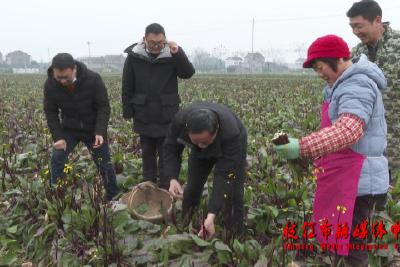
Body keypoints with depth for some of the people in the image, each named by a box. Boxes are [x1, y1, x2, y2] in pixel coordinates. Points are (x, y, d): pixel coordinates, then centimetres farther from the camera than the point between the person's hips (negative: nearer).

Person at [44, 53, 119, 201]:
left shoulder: (93, 79, -26)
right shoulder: (50, 84, -18)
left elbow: (104, 107, -18)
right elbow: (51, 112, -7)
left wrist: (100, 132, -29)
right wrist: (58, 137, -16)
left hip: (93, 129, -2)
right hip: (69, 129, 2)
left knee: (104, 163, 6)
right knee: (57, 159, -9)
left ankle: (113, 197, 24)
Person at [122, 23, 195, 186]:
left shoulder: (172, 54, -6)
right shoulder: (134, 56, -4)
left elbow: (188, 73, -13)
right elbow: (127, 87, 1)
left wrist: (178, 54, -27)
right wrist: (128, 112, 0)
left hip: (167, 116, -1)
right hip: (144, 116, 2)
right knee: (147, 153, 14)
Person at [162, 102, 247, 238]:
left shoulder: (231, 134, -45)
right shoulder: (180, 120, -37)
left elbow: (224, 175, -43)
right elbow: (171, 149, -21)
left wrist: (211, 215, -49)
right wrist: (172, 179, -38)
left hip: (232, 148, -3)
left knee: (231, 194, -12)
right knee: (192, 189, 5)